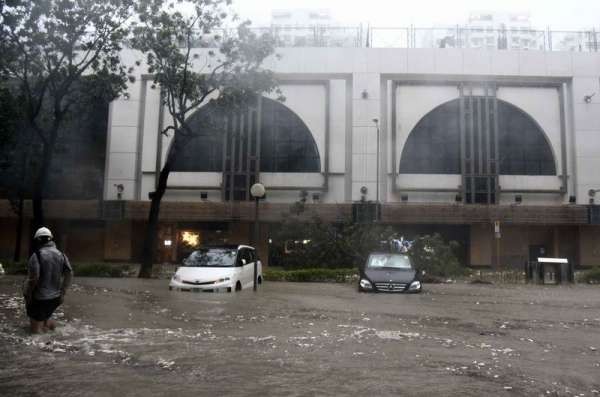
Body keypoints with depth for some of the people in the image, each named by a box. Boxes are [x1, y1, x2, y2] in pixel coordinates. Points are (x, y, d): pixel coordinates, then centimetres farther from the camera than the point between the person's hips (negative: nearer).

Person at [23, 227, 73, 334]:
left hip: (39, 298, -5)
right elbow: (69, 273, -1)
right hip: (55, 297, 5)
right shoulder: (60, 255, 2)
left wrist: (26, 296, -6)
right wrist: (62, 293, 5)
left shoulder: (36, 256, -15)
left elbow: (32, 278, -20)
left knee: (36, 330, 8)